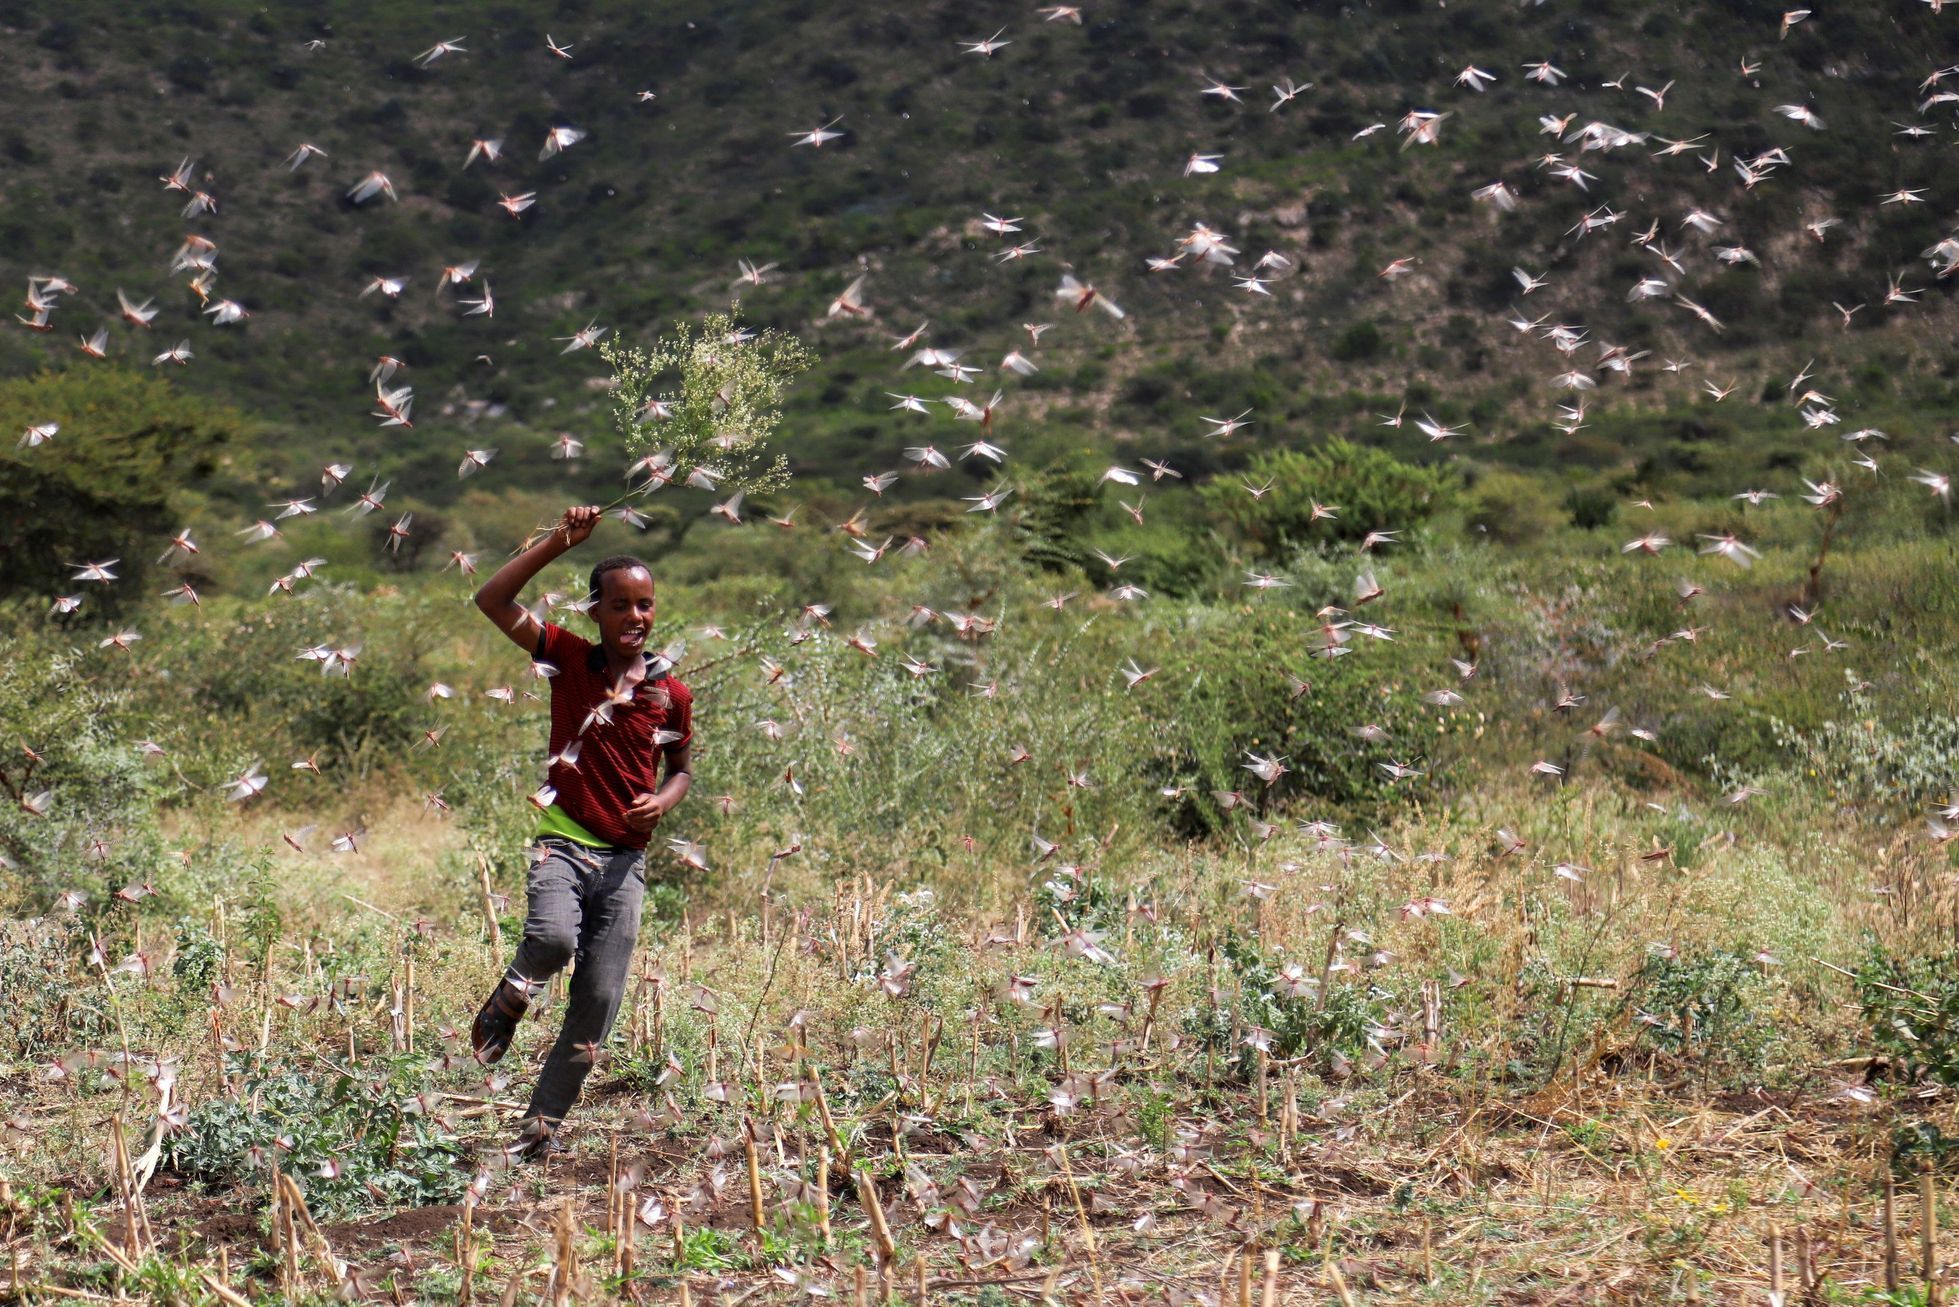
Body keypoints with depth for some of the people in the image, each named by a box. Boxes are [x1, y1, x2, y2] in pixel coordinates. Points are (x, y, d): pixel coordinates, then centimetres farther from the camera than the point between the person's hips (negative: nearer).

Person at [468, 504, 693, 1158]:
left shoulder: (672, 692, 4)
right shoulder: (570, 658, 0)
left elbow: (681, 767, 18)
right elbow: (492, 600, -7)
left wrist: (662, 801, -4)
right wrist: (558, 542, -13)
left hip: (626, 858, 2)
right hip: (564, 841, -2)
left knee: (598, 1003, 0)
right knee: (553, 937, -32)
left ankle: (543, 1121, 16)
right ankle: (507, 1001, 3)